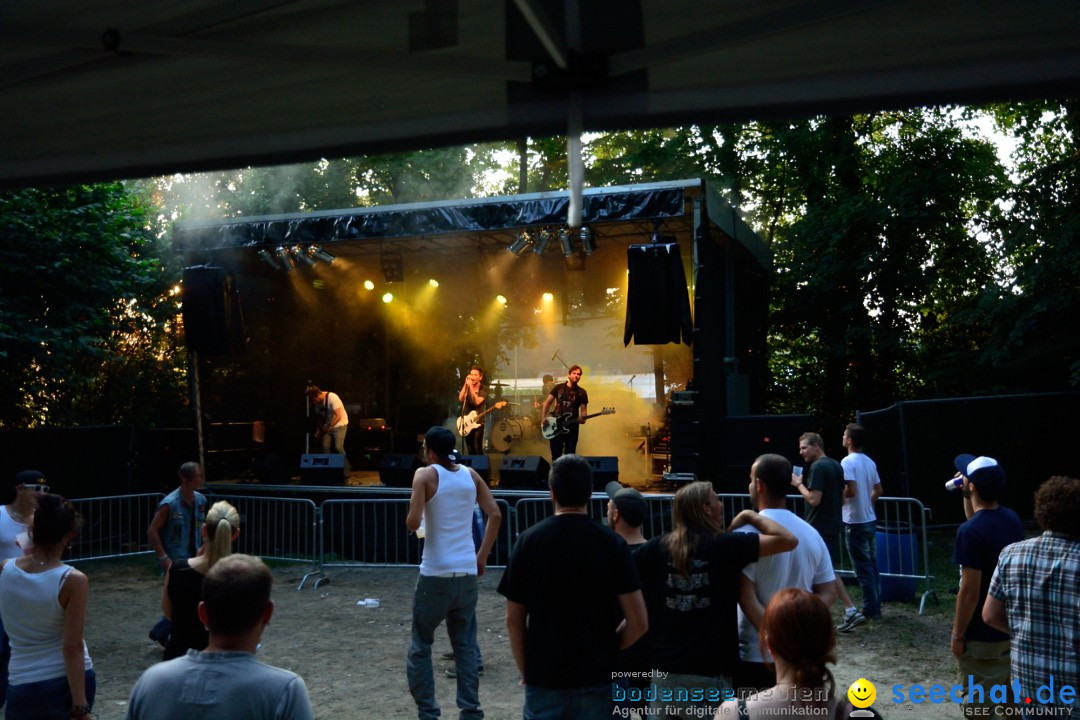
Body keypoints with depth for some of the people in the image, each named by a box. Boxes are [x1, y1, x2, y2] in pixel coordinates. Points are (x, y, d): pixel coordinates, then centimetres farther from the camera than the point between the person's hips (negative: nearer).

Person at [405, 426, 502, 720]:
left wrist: (411, 515, 8)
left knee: (420, 646, 9)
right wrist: (482, 556, 11)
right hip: (467, 573, 4)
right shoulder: (470, 474, 8)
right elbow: (495, 515, 5)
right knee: (465, 646, 13)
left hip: (436, 574, -4)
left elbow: (413, 523, -14)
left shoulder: (425, 475, -5)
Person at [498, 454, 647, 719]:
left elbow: (514, 620, -1)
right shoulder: (611, 543, -8)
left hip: (543, 679, 1)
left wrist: (525, 670, 11)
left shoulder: (529, 540, -6)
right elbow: (638, 623, -8)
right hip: (596, 679, 0)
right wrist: (608, 650, 9)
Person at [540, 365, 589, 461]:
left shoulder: (581, 392, 0)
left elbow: (583, 409, 0)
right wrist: (543, 418, -5)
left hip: (571, 427, -1)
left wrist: (582, 418, -23)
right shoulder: (559, 387, 2)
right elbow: (547, 402, 5)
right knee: (556, 454, 8)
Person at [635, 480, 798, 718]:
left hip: (666, 669, 4)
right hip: (710, 673, -4)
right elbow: (788, 540, -9)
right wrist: (750, 516, 4)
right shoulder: (726, 545, -9)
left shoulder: (656, 548, -1)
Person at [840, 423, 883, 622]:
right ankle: (875, 607, 19)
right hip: (870, 520, 8)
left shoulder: (847, 462, -17)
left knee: (863, 568, -1)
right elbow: (878, 490, 13)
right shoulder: (869, 462, 9)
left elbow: (851, 490, -24)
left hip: (855, 522, -8)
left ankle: (870, 610, 4)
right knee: (872, 565, 13)